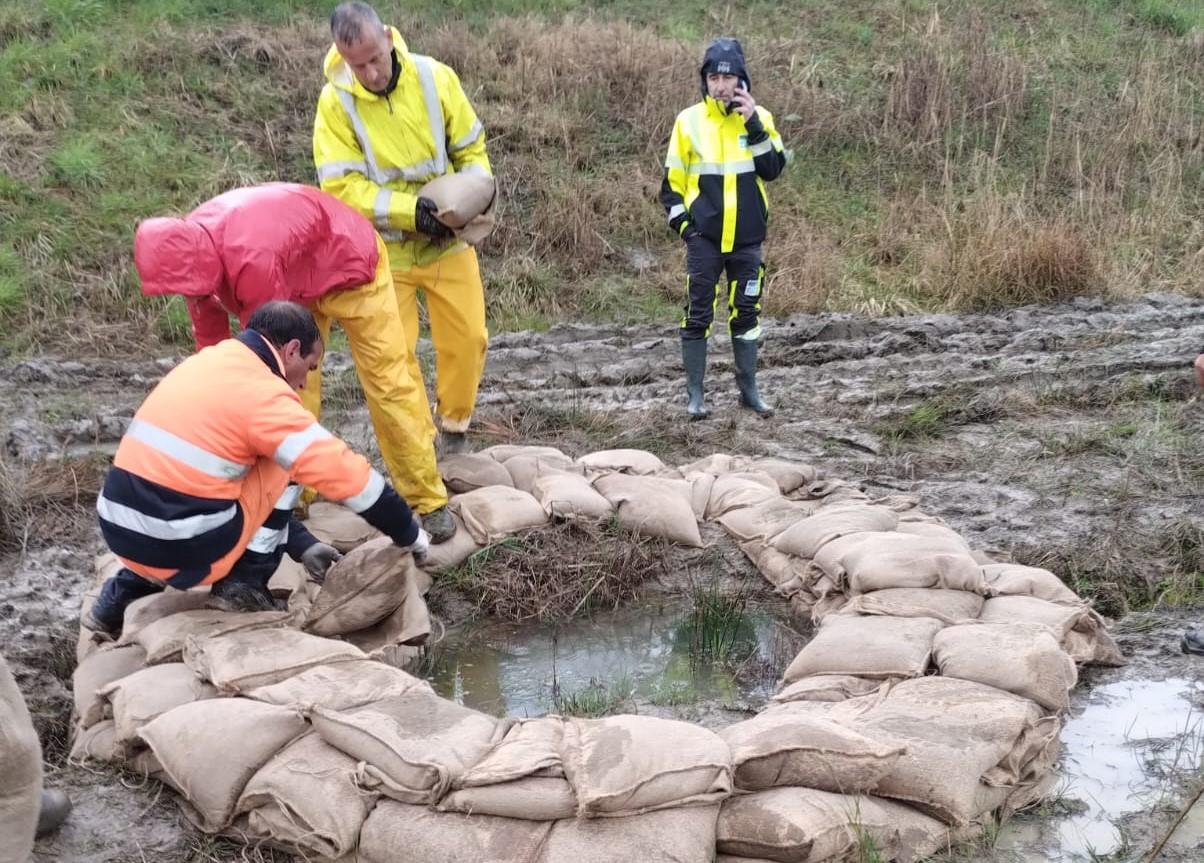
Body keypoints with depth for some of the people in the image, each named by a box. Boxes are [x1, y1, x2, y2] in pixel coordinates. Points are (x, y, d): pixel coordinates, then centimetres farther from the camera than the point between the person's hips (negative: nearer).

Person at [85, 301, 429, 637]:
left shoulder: (206, 364, 15)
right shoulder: (263, 394, -10)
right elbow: (345, 473, -9)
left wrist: (303, 545, 24)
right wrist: (410, 535, 5)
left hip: (121, 533, 8)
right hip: (179, 549, -8)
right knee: (285, 463, 7)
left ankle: (121, 595, 25)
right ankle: (243, 587, 7)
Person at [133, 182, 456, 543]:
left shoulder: (253, 261, -43)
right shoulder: (189, 247, -17)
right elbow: (210, 336, -2)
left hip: (351, 263, -7)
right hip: (298, 280, 8)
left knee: (388, 383, -8)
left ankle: (429, 502, -1)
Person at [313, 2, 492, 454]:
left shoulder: (435, 77, -11)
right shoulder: (335, 100, -17)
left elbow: (470, 147, 1)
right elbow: (341, 187, -19)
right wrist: (409, 210, -29)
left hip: (447, 238, 2)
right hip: (383, 249, -2)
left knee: (468, 338, 5)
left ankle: (454, 430, 28)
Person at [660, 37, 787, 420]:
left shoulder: (759, 117, 2)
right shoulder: (689, 120, -2)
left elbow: (773, 169, -9)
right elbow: (672, 179, 4)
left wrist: (754, 124, -17)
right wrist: (681, 221, -5)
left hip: (746, 238, 2)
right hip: (704, 237, -2)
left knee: (746, 313, 9)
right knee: (698, 314, 0)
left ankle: (749, 390, 20)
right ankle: (694, 394, 8)